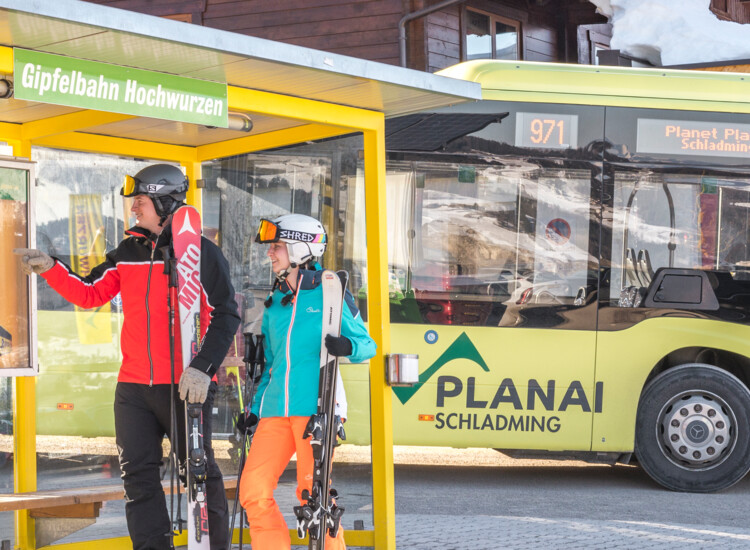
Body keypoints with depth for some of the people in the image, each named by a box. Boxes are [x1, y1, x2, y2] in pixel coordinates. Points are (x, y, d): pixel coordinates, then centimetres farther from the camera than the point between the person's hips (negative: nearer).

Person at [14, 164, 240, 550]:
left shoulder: (200, 253, -6)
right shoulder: (127, 253, 11)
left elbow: (226, 315, -7)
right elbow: (89, 294, 14)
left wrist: (203, 368, -15)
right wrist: (49, 269, 0)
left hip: (185, 386, -5)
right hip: (133, 387, 5)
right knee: (138, 476, 3)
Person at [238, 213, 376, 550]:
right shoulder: (275, 303, 20)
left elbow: (367, 345, 2)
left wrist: (346, 347, -20)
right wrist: (256, 408, 18)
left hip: (316, 408, -5)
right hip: (276, 411, 6)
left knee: (312, 492, -9)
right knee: (253, 491, -5)